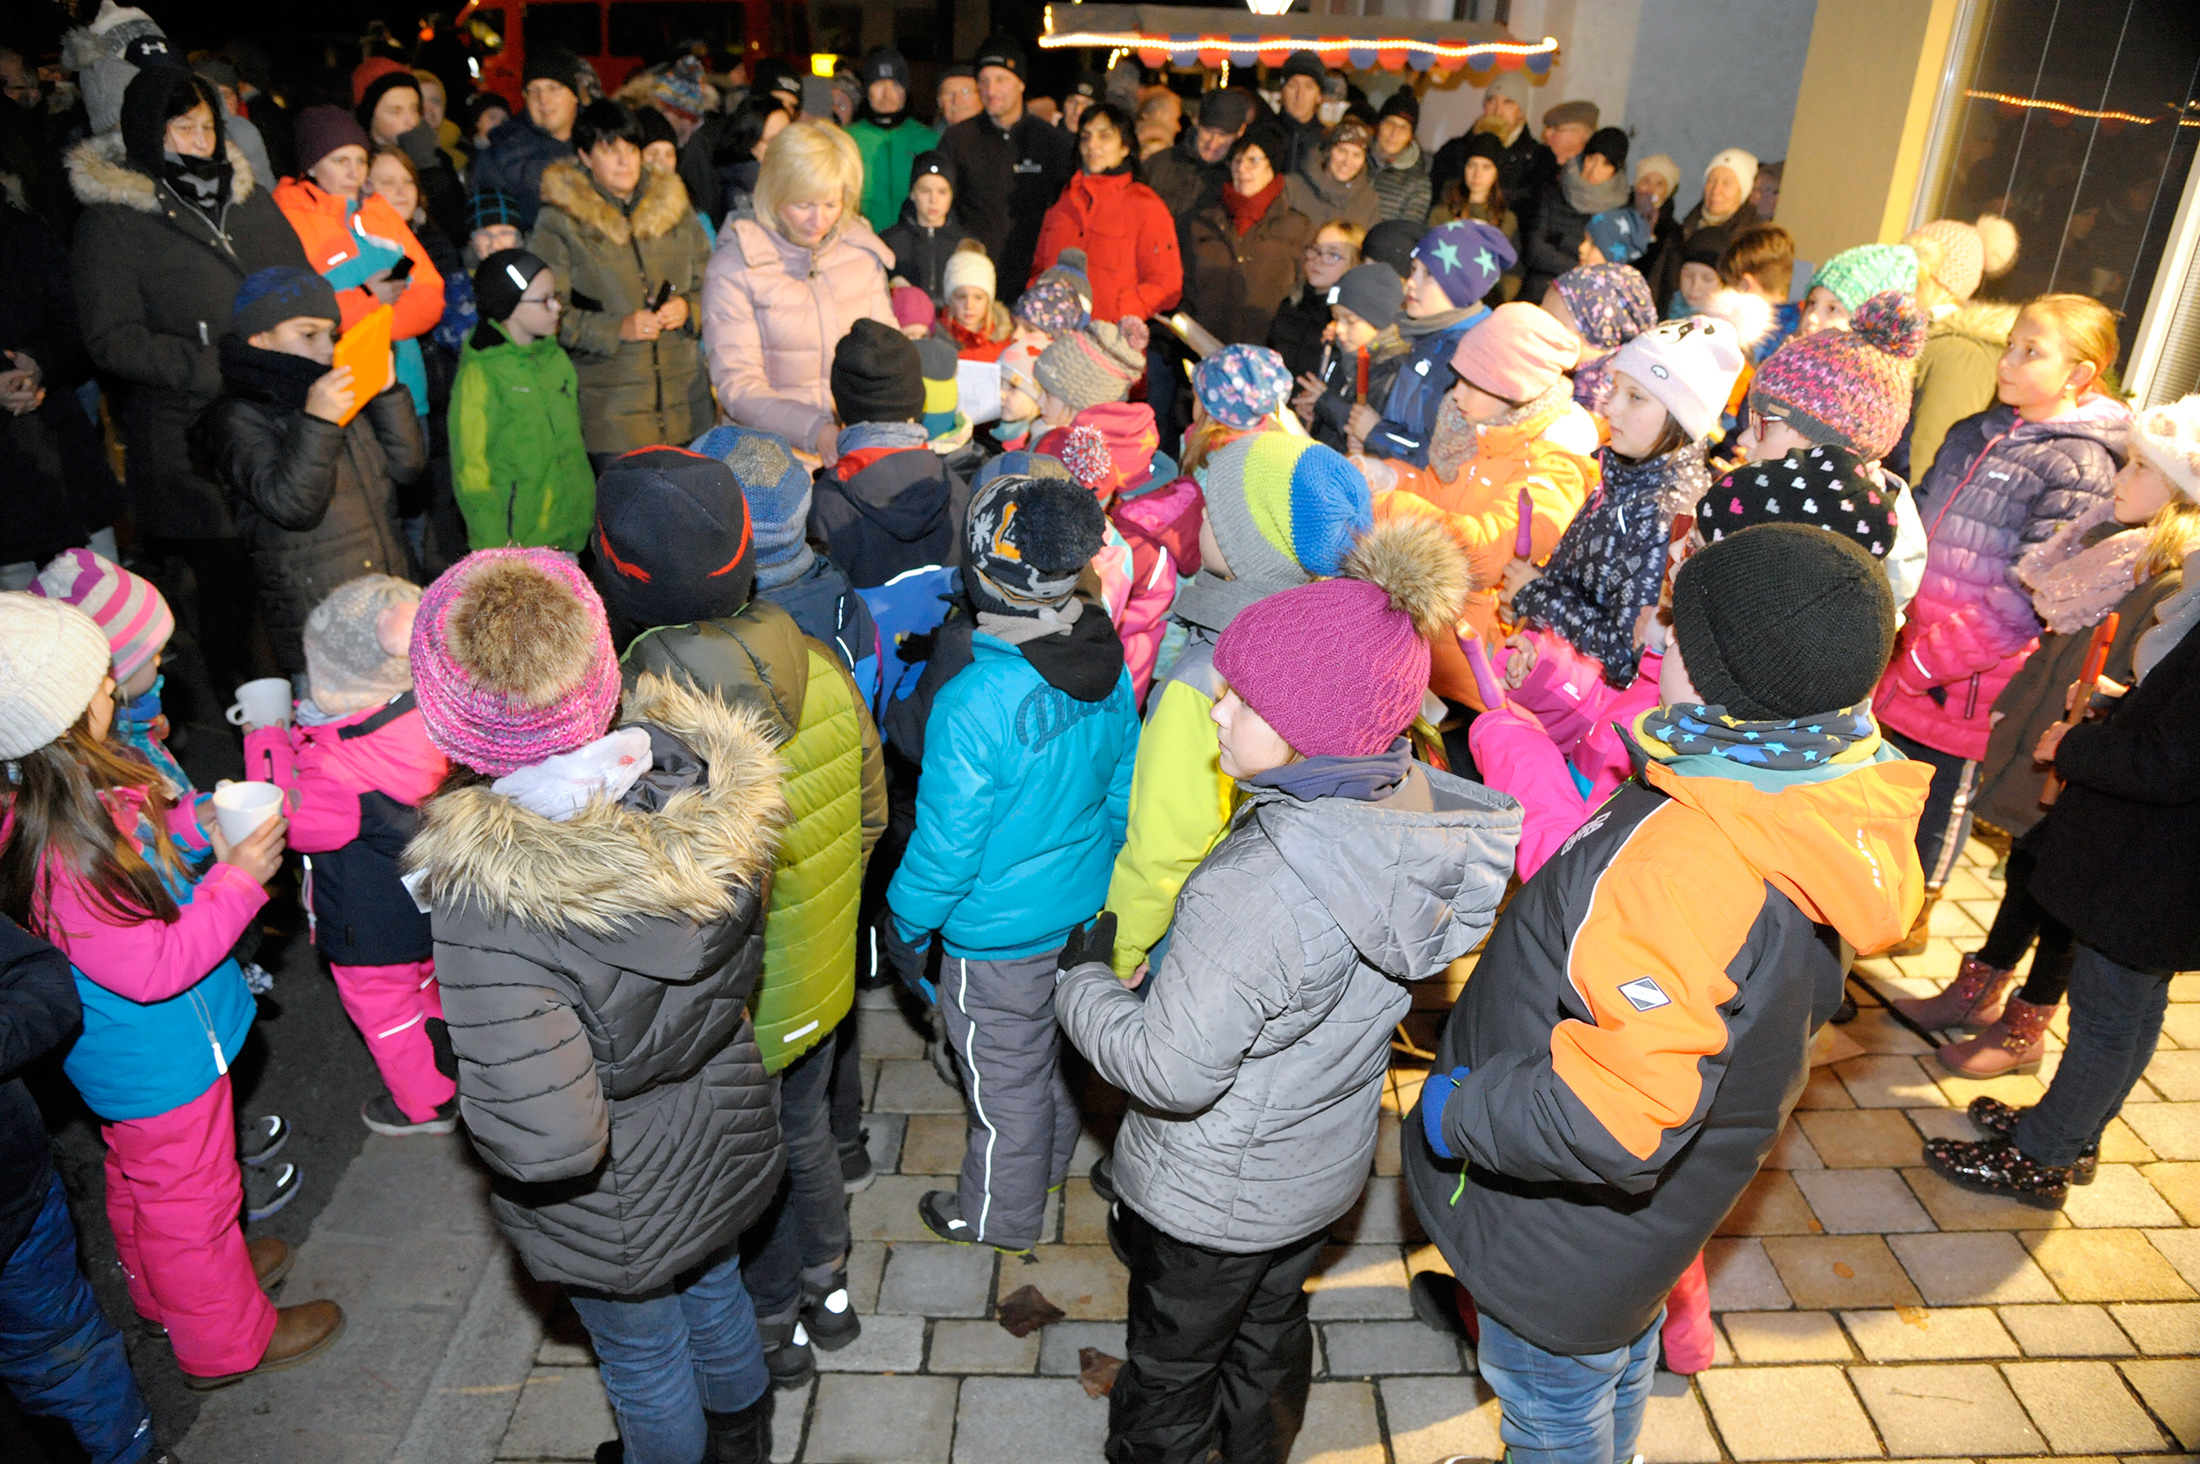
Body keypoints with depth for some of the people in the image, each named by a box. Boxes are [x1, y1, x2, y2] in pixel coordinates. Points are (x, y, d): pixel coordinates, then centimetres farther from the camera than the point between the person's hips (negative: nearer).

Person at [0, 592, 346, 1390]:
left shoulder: (82, 790, -11)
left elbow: (141, 855, 8)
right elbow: (156, 968, -30)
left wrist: (200, 824, -8)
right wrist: (238, 877, -28)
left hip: (133, 1051, 9)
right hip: (160, 1064, -9)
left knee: (142, 1179, 31)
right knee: (188, 1196, 14)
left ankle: (167, 1289, 57)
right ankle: (226, 1342, 38)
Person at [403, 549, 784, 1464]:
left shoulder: (489, 905, -39)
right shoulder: (701, 777, -24)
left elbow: (546, 1142, -36)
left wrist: (465, 1082, -17)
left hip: (616, 1217, -5)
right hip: (726, 1143, 5)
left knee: (646, 1364, 26)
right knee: (718, 1302, 34)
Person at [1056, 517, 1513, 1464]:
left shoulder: (1255, 890, -40)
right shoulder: (1427, 812, -15)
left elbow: (1173, 1071, -29)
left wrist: (1083, 976, -13)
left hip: (1212, 1198, -7)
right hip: (1329, 1168, 7)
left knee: (1171, 1367, 21)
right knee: (1271, 1330, 32)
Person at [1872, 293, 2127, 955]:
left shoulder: (2081, 468, -16)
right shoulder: (1977, 433, 7)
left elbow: (2029, 596, -21)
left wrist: (1923, 661, -21)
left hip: (1970, 672, -6)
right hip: (1907, 652, 6)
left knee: (1943, 789, 10)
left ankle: (1914, 918, 29)